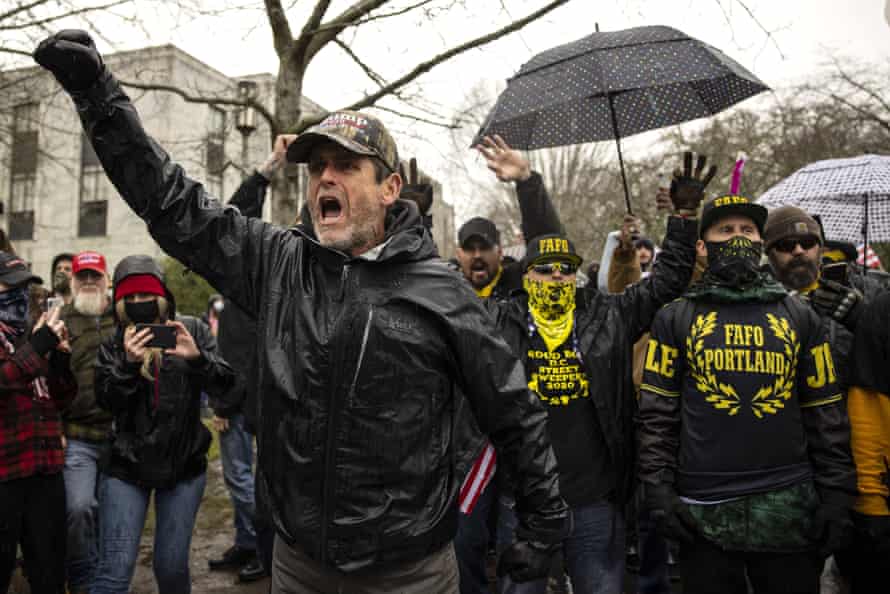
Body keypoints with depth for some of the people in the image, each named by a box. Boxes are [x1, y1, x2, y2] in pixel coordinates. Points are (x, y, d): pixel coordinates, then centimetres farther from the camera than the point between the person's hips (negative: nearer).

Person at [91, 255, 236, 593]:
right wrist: (128, 363, -22)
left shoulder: (192, 330, -1)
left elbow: (225, 385, -8)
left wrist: (197, 357, -27)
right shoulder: (113, 344, 4)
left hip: (185, 466, 0)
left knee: (171, 567, 7)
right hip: (126, 467, 1)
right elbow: (106, 402, -6)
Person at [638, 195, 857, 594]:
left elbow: (826, 411, 8)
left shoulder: (800, 317, 8)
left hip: (790, 506, 2)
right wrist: (659, 490, -8)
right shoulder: (675, 319, 3)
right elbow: (657, 411, -1)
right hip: (702, 509, -1)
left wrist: (836, 494, 1)